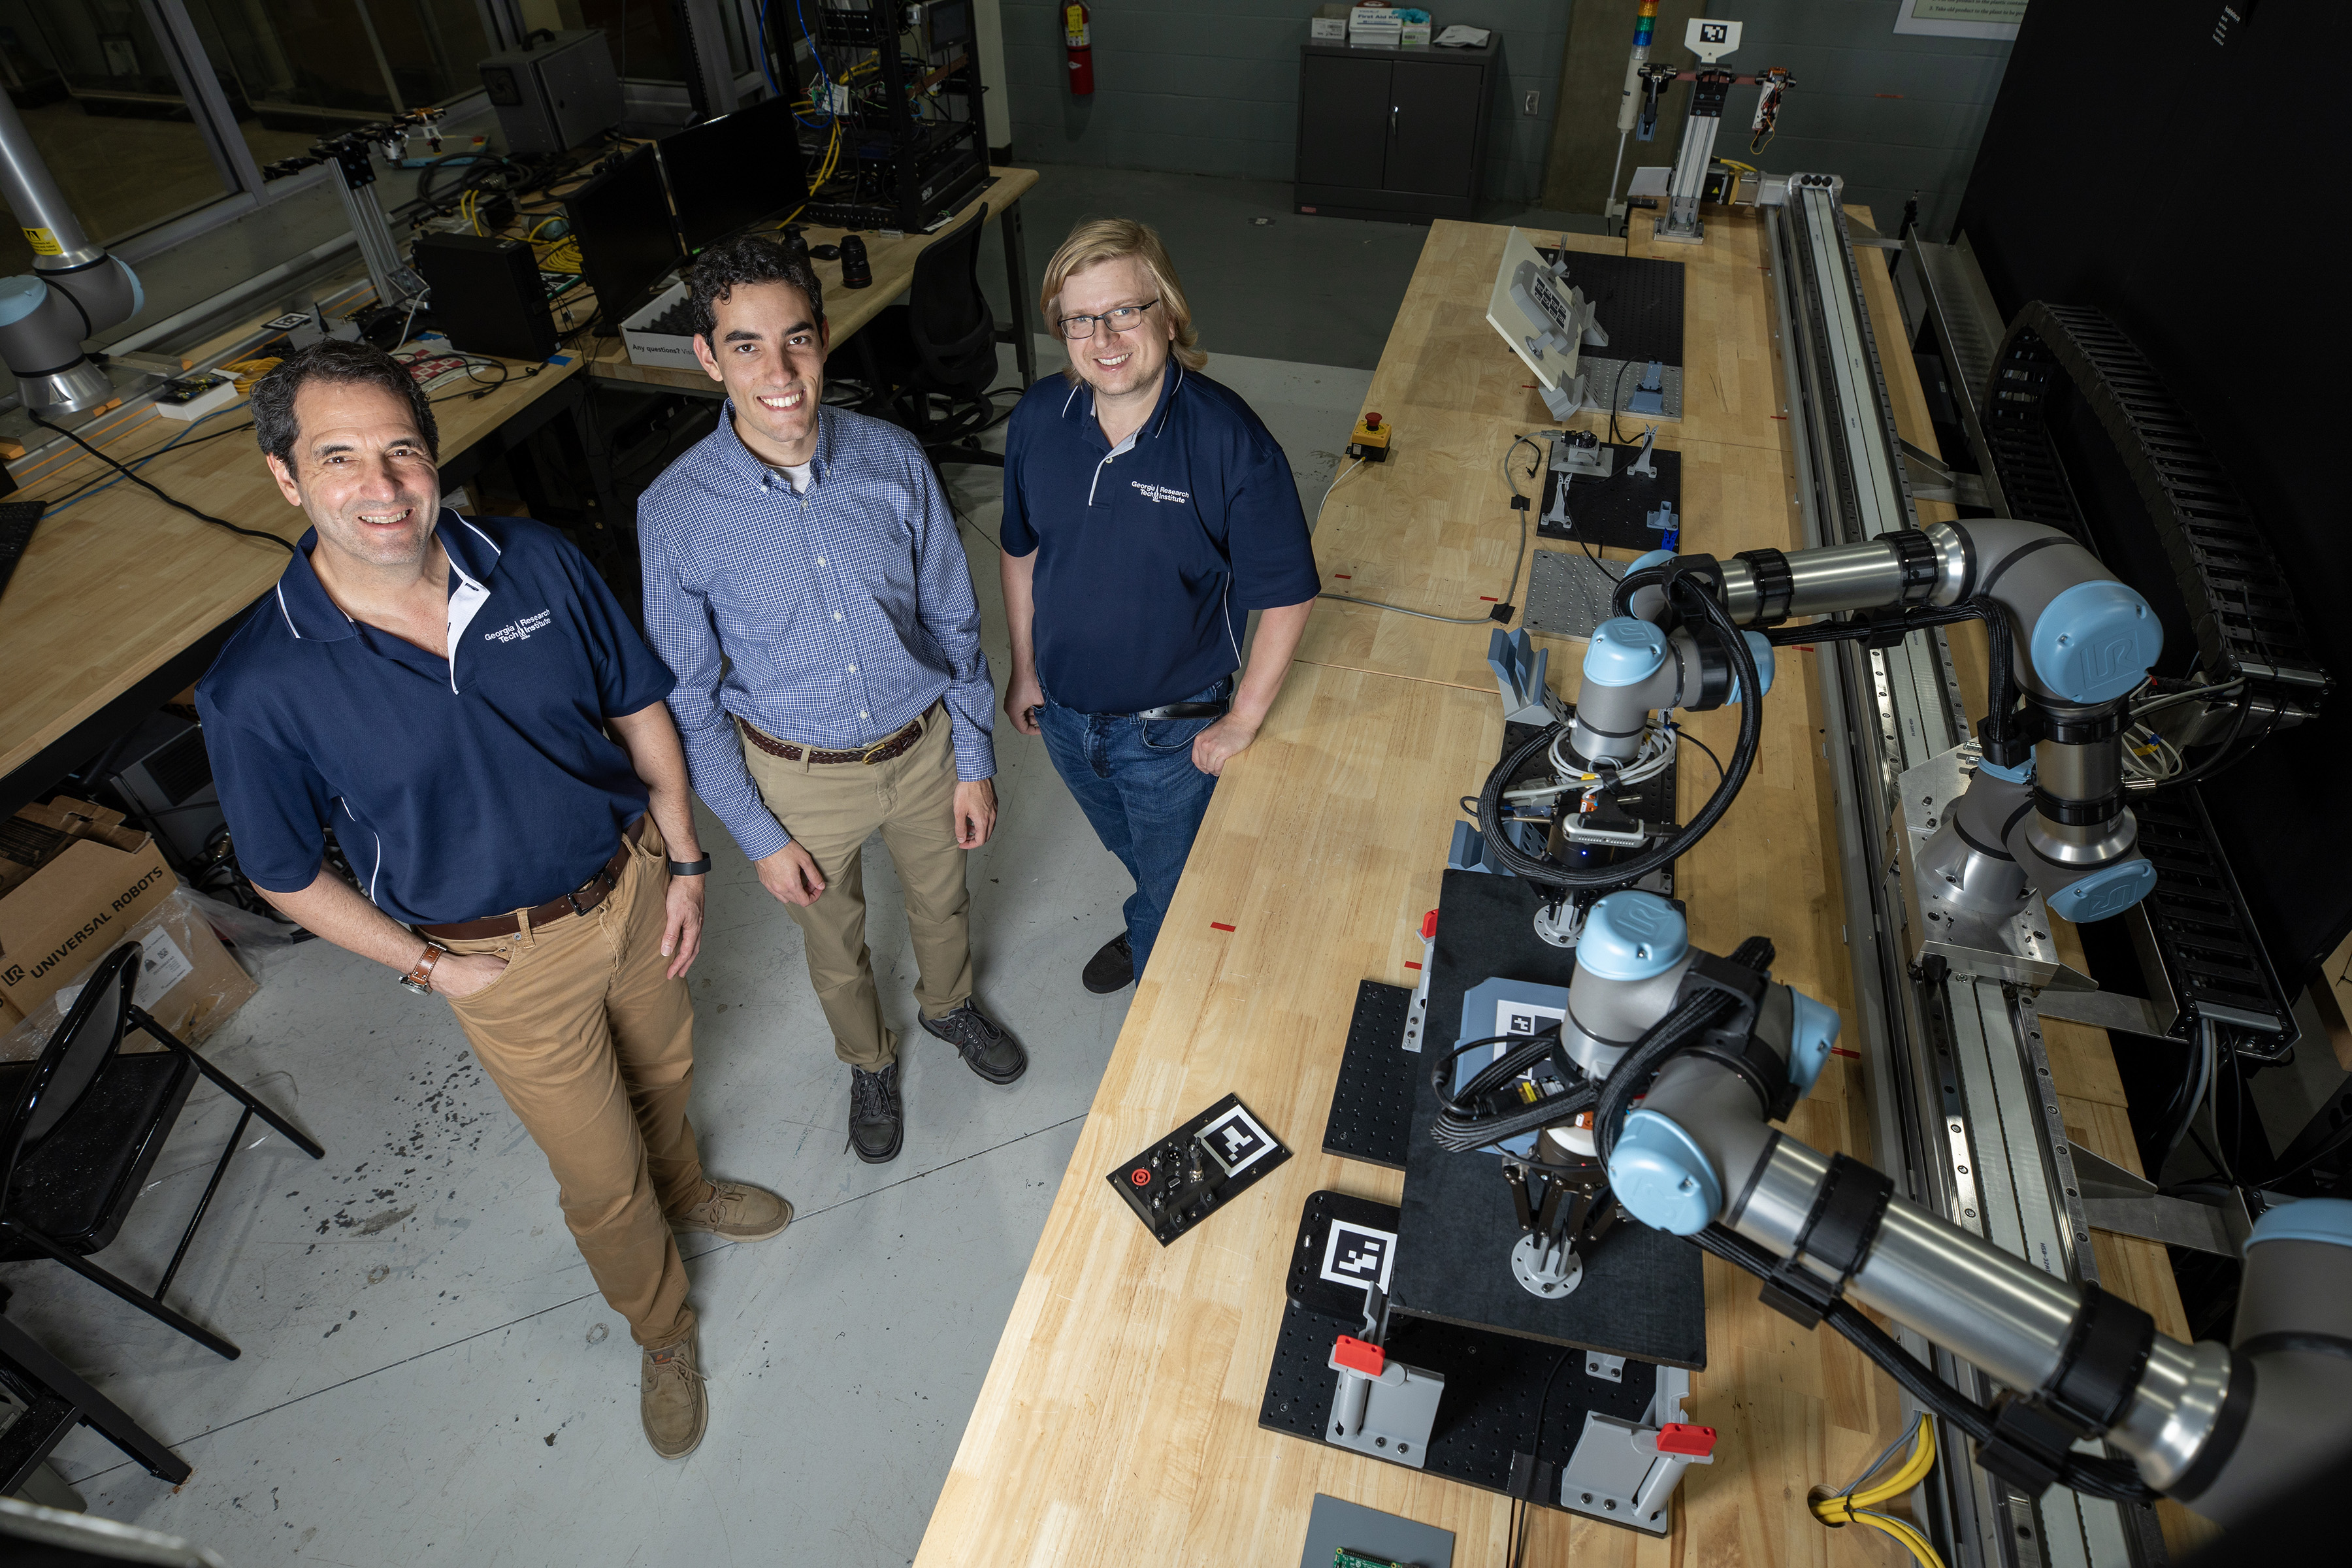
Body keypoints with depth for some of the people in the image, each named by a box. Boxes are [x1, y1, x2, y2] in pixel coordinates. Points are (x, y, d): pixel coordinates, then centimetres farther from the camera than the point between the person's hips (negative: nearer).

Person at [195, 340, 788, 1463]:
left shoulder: (538, 564, -15)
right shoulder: (258, 688, -22)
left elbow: (640, 710, -2)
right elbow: (286, 874, -7)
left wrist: (683, 861, -3)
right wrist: (426, 967, -9)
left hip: (633, 883, 3)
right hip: (506, 960, -2)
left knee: (662, 1072, 29)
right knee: (601, 1178, 14)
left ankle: (683, 1186, 63)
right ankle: (663, 1335, 44)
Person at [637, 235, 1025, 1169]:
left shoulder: (894, 461, -16)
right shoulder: (675, 512, -20)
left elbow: (953, 620, -4)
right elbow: (689, 696, -10)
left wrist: (975, 762, -2)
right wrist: (757, 835, -8)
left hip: (923, 746, 2)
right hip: (799, 777, -1)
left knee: (942, 902, 26)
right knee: (835, 946, 23)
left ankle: (949, 1005, 60)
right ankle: (869, 1060, 55)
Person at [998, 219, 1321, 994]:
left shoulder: (1230, 441, -25)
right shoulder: (1038, 419, -11)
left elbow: (1288, 594, -18)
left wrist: (1243, 722, -15)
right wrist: (1025, 669, 10)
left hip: (1172, 733, -4)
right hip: (1064, 713, 5)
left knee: (1176, 885, 19)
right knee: (1131, 853, 32)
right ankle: (1150, 929, 63)